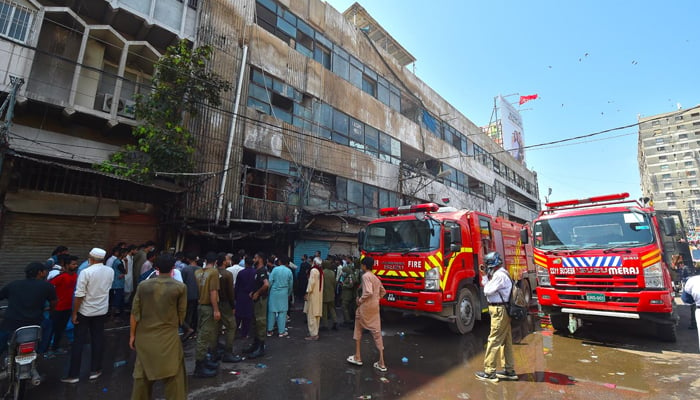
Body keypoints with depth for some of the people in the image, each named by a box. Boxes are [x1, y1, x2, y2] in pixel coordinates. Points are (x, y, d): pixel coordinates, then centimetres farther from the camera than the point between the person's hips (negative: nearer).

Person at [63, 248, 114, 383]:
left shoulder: (86, 272, -19)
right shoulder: (110, 271, -4)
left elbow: (79, 295, -17)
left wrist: (74, 313, -9)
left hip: (85, 311, -4)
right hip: (102, 311, 4)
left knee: (78, 342, 8)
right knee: (98, 340, 13)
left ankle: (73, 375, 14)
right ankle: (95, 370, 22)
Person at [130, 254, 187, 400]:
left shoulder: (143, 285, -2)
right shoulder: (180, 287, -9)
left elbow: (135, 313, 1)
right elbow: (181, 314, -1)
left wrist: (132, 335, 12)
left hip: (144, 336, 4)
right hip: (168, 336, -3)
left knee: (142, 373, 21)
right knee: (173, 376, 6)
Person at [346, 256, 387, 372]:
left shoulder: (365, 276, -14)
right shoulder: (375, 277, 13)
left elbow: (368, 292, -26)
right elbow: (383, 292, 21)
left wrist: (360, 300, -12)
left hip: (366, 306, -7)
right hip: (375, 307, 7)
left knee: (358, 329, 13)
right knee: (377, 333, 7)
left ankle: (357, 357, 22)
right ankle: (381, 363, 6)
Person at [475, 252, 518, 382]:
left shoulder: (500, 275, -19)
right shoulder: (500, 274, 13)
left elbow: (487, 291, -20)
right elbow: (488, 289, 15)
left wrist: (487, 278, -5)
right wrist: (484, 275, 8)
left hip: (499, 311, -11)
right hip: (502, 310, 11)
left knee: (494, 341, -5)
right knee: (505, 341, 16)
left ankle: (489, 372, 0)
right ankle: (510, 371, 26)